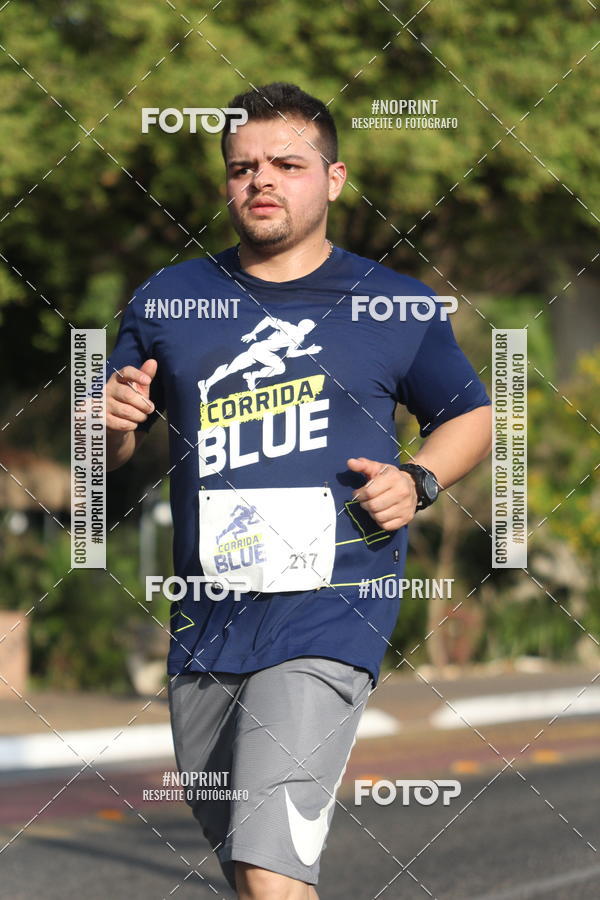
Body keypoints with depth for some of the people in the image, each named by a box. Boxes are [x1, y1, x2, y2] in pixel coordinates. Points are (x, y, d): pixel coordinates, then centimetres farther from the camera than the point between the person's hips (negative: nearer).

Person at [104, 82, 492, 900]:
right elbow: (107, 454, 17)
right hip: (205, 618, 4)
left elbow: (472, 417, 17)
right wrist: (113, 424, -7)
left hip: (329, 612, -4)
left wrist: (419, 482, -3)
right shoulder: (167, 301, 10)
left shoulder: (394, 305, 4)